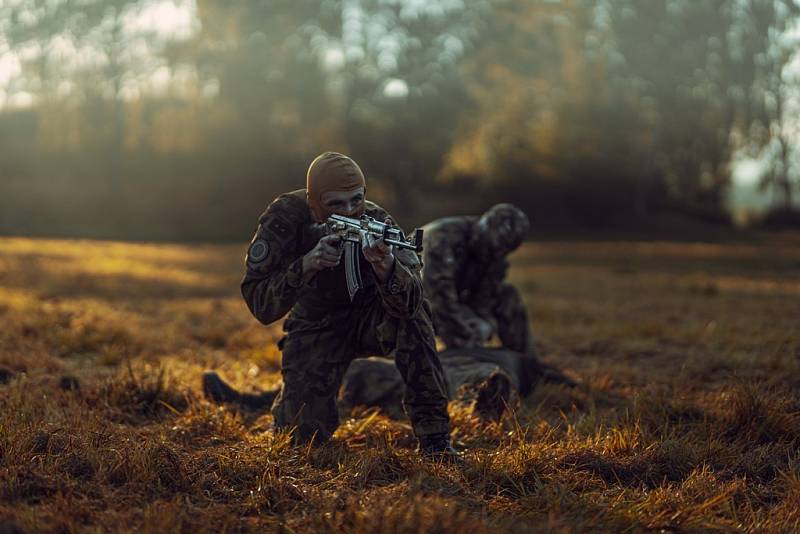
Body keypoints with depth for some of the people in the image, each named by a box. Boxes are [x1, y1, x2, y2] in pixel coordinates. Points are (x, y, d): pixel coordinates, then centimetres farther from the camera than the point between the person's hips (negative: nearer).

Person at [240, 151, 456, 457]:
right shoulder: (285, 218, -23)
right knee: (304, 433, -12)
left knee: (413, 313, -33)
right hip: (316, 326, 0)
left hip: (370, 318, 0)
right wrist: (306, 265, -46)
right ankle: (289, 404, 28)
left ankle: (433, 434, -22)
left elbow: (408, 302, -37)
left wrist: (385, 265, -59)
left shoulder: (376, 222, -25)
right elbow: (259, 303, -30)